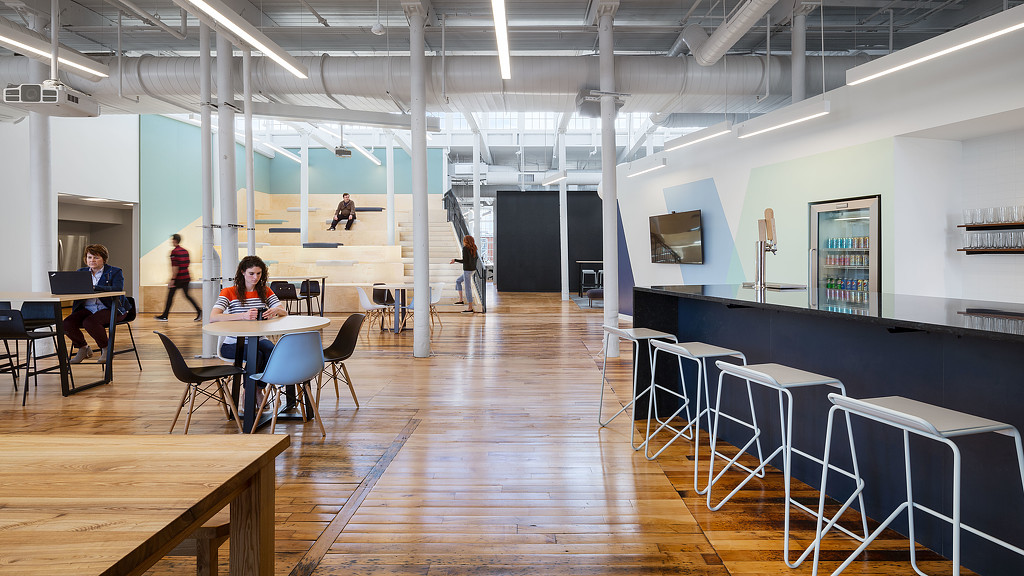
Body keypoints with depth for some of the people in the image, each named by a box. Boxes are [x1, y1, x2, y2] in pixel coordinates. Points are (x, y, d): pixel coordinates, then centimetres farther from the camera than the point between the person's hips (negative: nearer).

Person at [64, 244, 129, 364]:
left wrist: (94, 288, -28)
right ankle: (83, 348, 6)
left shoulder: (115, 272, 1)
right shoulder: (81, 272, 17)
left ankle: (106, 349, -8)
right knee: (67, 323, -19)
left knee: (89, 322, -31)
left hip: (110, 309, -5)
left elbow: (117, 289, -18)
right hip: (87, 308, 6)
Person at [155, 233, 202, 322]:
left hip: (178, 278, -7)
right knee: (187, 295, 11)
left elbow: (175, 267, -17)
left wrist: (172, 279, -16)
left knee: (170, 296, 3)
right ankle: (199, 311, -4)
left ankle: (164, 316, 9)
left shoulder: (174, 251, -11)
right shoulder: (185, 251, 12)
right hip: (186, 277, 7)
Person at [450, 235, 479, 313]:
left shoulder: (465, 248, -14)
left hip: (467, 270, -9)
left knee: (468, 288, -3)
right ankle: (461, 299, 22)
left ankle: (470, 307, 0)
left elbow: (465, 261, -19)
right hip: (473, 269, 9)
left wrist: (455, 260, -7)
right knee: (458, 281, 23)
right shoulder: (474, 248, 9)